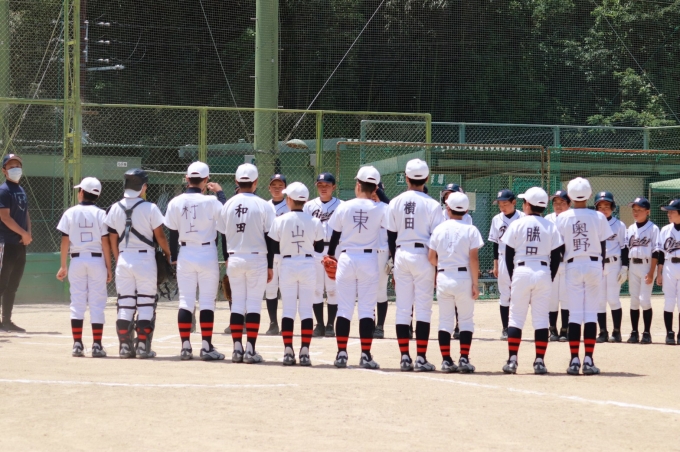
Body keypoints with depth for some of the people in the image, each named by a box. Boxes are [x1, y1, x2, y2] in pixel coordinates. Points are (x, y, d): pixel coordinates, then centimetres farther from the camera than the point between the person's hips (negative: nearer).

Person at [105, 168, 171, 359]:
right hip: (145, 258, -3)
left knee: (125, 304, 8)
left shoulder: (115, 209, 2)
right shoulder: (150, 208, -9)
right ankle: (143, 345, -1)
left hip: (123, 259, 3)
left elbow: (113, 239, 7)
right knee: (146, 304, 2)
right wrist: (167, 253, 11)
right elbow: (160, 236, -5)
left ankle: (125, 345, 7)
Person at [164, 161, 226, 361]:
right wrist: (220, 192, 5)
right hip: (207, 253, -3)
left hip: (185, 253, 3)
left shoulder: (176, 202, -2)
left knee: (185, 300, 7)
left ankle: (185, 346, 4)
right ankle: (206, 346, 0)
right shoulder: (211, 201, -12)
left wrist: (174, 257, 13)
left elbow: (172, 233, 3)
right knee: (207, 301, 2)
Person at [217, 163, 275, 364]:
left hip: (234, 258, 3)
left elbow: (222, 234, 7)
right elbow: (269, 237, -5)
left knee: (237, 302, 8)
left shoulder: (228, 205, 2)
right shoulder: (263, 206, -6)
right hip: (256, 258, -3)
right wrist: (270, 266, 1)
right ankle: (250, 349, -7)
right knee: (254, 303, -1)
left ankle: (237, 348, 3)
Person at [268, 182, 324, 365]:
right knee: (306, 310, 3)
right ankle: (305, 352, -3)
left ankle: (288, 351, -2)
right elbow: (319, 248, 4)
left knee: (288, 309, 4)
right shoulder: (314, 222, -4)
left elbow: (274, 248, -3)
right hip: (308, 265, 1)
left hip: (287, 265, -1)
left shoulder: (280, 221, -7)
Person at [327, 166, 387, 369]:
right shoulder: (381, 209, -6)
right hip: (369, 259, -1)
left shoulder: (344, 207, -2)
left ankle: (341, 353, 3)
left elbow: (334, 236, 6)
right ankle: (366, 355, -3)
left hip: (346, 259, 1)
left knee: (344, 308, 5)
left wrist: (330, 257, 16)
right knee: (367, 309, 1)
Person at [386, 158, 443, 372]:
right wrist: (438, 268, 1)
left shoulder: (395, 203, 3)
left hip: (401, 255, 3)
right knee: (423, 308, 0)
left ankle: (405, 357, 4)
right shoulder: (432, 205, -6)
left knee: (402, 308, 6)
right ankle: (421, 358, -5)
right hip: (423, 256, -3)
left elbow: (391, 237, 7)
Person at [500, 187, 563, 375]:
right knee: (541, 319, 4)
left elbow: (508, 255, 1)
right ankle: (540, 361, 0)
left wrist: (512, 277, 10)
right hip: (543, 273, 2)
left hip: (521, 271, -2)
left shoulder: (517, 225, -2)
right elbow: (556, 257, 4)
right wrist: (550, 279, 11)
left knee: (516, 317, 3)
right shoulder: (550, 227, 4)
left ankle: (512, 360, -3)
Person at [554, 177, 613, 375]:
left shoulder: (563, 218, -3)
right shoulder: (598, 217, -3)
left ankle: (574, 360, -3)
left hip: (573, 265, 0)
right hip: (594, 265, 0)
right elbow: (603, 247, 1)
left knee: (574, 313, 3)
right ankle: (588, 360, -4)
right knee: (591, 313, 1)